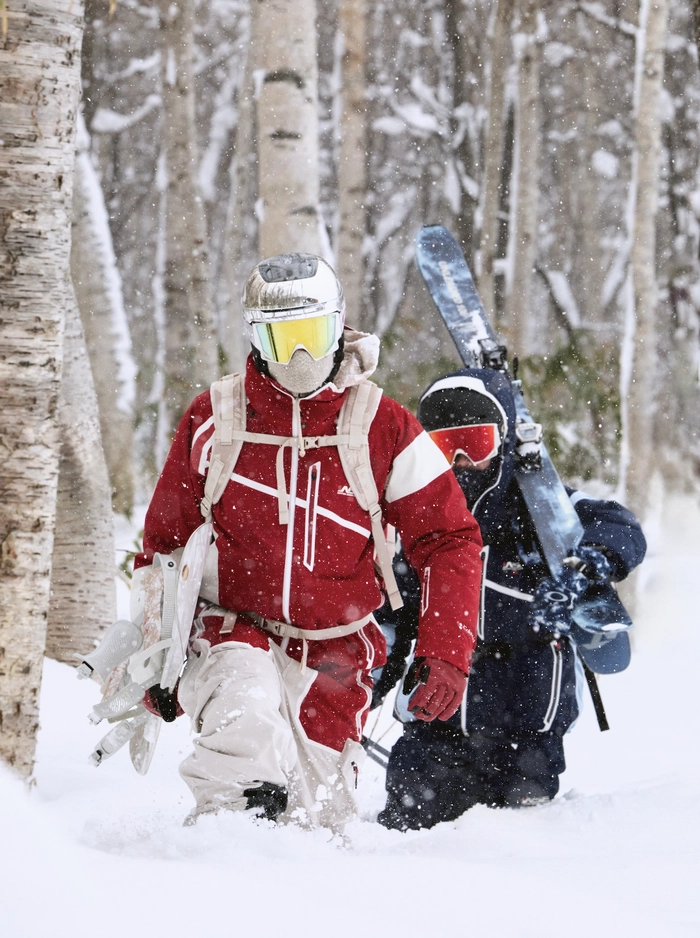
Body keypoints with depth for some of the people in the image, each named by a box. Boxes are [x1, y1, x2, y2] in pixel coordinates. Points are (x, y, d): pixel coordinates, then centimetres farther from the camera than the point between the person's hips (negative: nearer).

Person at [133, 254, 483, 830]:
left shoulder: (381, 427, -3)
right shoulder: (214, 421, 0)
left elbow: (449, 541, 0)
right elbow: (164, 542, 11)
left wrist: (447, 655, -10)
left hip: (333, 652, 1)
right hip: (235, 630, -1)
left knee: (320, 814, 3)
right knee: (246, 734, -34)